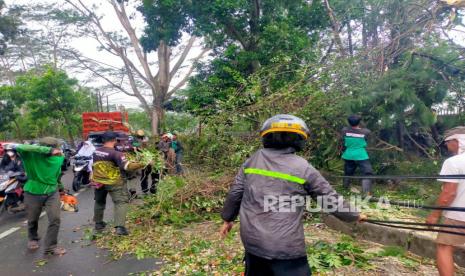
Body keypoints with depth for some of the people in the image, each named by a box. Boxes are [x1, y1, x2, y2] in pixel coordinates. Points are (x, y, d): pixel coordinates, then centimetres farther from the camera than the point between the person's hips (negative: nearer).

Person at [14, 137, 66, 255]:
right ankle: (33, 239, 48)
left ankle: (50, 246, 11)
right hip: (33, 193, -2)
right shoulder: (31, 154, -20)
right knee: (32, 220, 18)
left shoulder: (59, 157, -6)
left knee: (55, 219, -5)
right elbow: (19, 147, -43)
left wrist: (60, 186, 25)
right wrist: (48, 150, -48)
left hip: (52, 193, 2)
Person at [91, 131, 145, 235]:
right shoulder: (116, 153, -20)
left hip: (98, 181, 7)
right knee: (121, 202, -4)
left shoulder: (96, 152, 0)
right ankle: (120, 227, -16)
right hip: (114, 182, -6)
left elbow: (94, 166, 15)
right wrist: (141, 164, -26)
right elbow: (127, 166, -28)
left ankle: (98, 223, 39)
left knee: (99, 202, 25)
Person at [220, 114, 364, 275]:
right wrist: (354, 215, 19)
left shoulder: (252, 161, 1)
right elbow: (330, 198, 2)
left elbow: (235, 192, 6)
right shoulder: (303, 168, -7)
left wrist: (228, 218, 22)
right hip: (286, 248, -4)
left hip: (252, 242, 4)